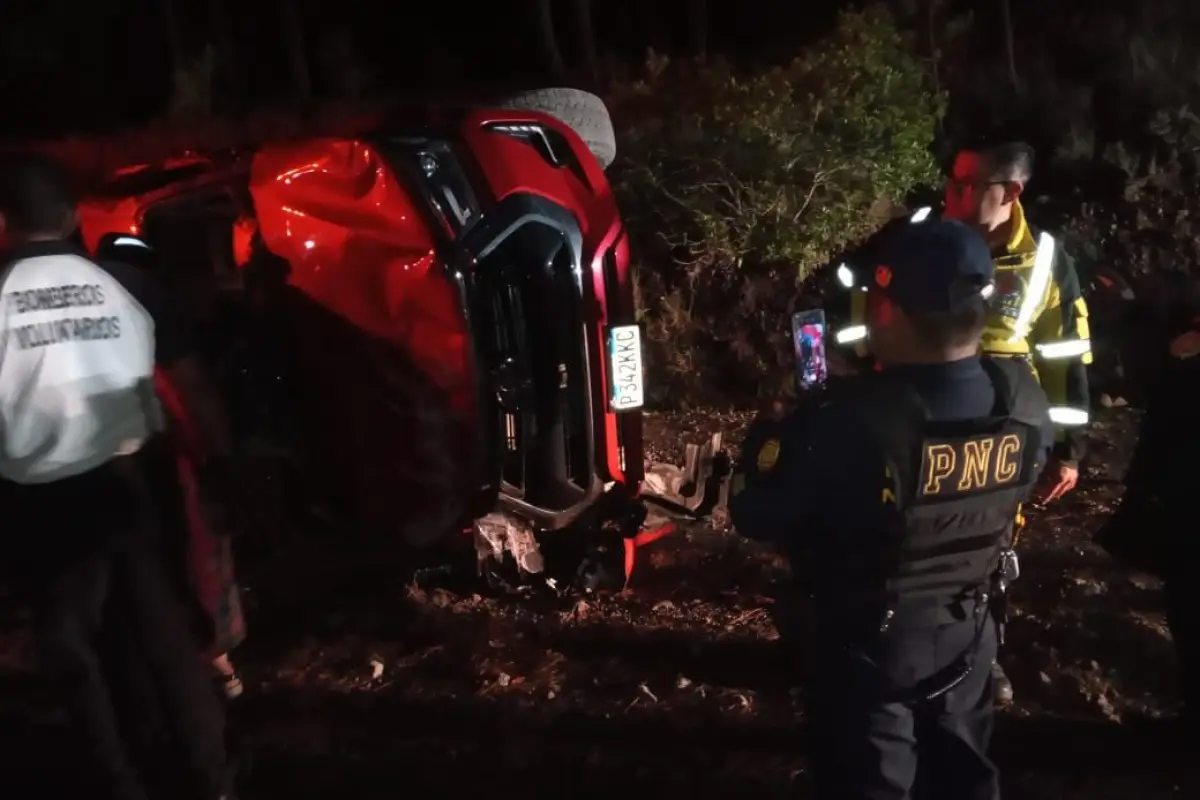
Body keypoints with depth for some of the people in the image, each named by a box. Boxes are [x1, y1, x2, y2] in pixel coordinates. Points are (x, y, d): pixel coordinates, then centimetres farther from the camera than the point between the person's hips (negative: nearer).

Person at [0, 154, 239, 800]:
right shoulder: (123, 284, 0)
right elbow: (189, 380, 0)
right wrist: (222, 453, 8)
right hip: (127, 483, 2)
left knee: (74, 649, 16)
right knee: (165, 632, 13)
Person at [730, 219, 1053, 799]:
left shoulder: (854, 422, -35)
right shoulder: (1026, 403, -15)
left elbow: (755, 515, -24)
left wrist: (769, 435, -4)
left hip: (870, 642, -5)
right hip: (967, 631, 5)